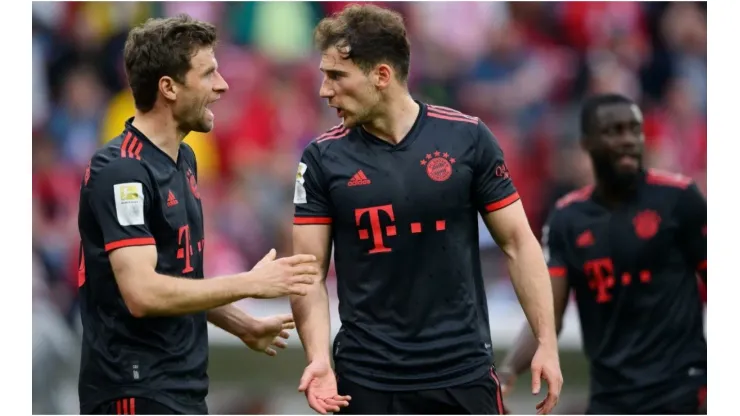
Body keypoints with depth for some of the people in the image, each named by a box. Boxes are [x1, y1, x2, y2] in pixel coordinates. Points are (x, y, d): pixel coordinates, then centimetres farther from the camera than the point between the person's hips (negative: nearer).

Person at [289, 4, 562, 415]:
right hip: (368, 378, 0)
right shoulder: (323, 158, -1)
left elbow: (517, 243, 2)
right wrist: (318, 358, -17)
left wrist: (547, 343, -4)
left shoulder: (468, 139, -3)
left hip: (464, 371, 0)